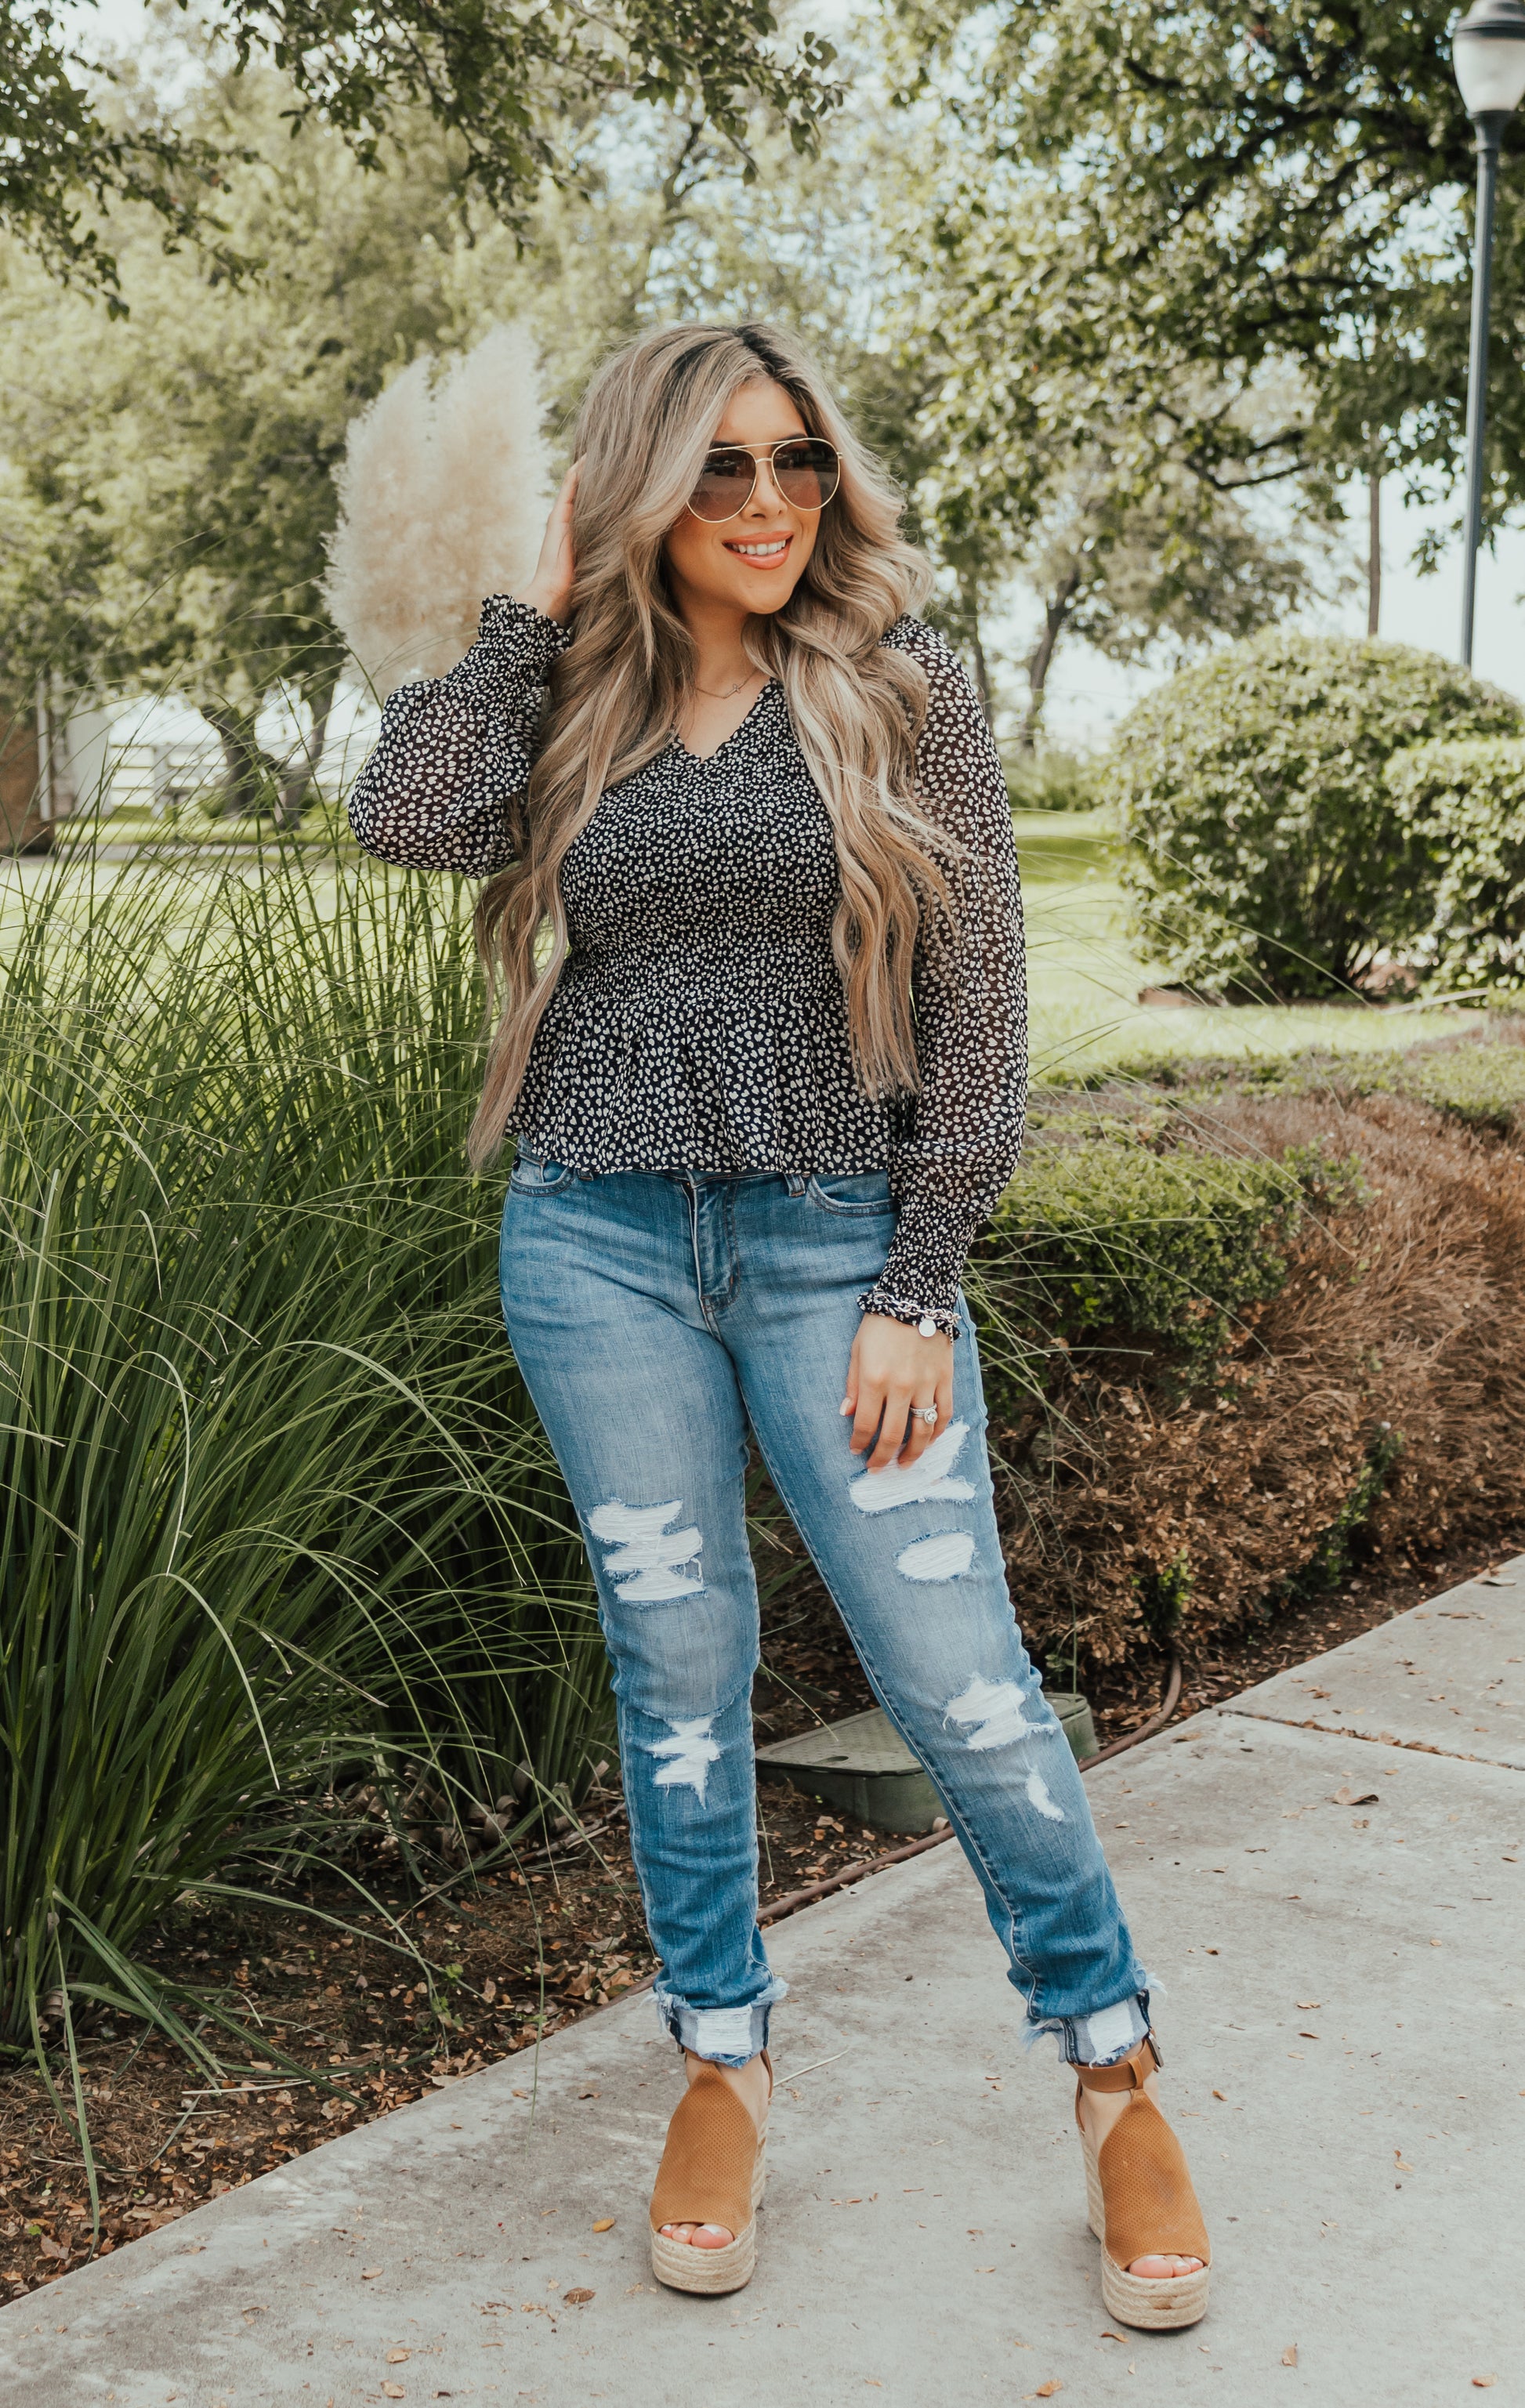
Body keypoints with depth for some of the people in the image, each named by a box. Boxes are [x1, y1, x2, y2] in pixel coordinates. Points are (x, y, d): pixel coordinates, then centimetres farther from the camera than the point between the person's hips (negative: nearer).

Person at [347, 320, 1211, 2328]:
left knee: (959, 1673, -4)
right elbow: (403, 814, -13)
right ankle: (722, 2063, 26)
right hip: (599, 1247, 3)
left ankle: (1116, 2070, 15)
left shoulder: (903, 694, 1)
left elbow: (978, 1008, -3)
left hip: (834, 1242, -2)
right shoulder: (571, 707, 8)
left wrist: (918, 1296, -8)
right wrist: (534, 610, -2)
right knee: (678, 1666, 9)